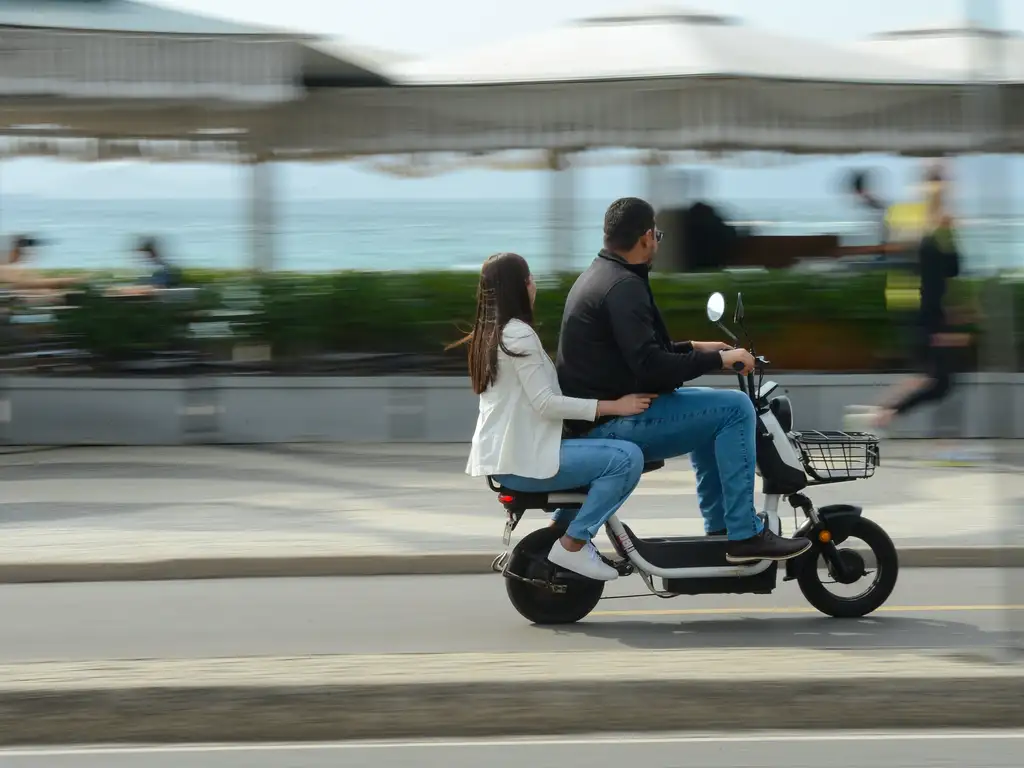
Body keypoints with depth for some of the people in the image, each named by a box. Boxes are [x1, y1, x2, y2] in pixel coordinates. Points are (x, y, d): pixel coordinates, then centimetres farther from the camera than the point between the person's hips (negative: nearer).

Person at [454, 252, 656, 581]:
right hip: (523, 459, -11)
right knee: (626, 458, -18)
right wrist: (614, 406, -18)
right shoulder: (518, 334, -14)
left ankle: (560, 528, 22)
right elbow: (545, 404, -20)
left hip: (499, 455, 11)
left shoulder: (489, 334, 17)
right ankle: (572, 545, -13)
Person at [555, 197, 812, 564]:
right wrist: (717, 359, -16)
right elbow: (650, 368, -25)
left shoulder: (598, 275, 15)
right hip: (614, 423, -11)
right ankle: (744, 535, -13)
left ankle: (718, 527, 27)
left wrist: (693, 348, 21)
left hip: (599, 410, 11)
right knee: (734, 409, -13)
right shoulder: (623, 286, -18)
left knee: (710, 411, 27)